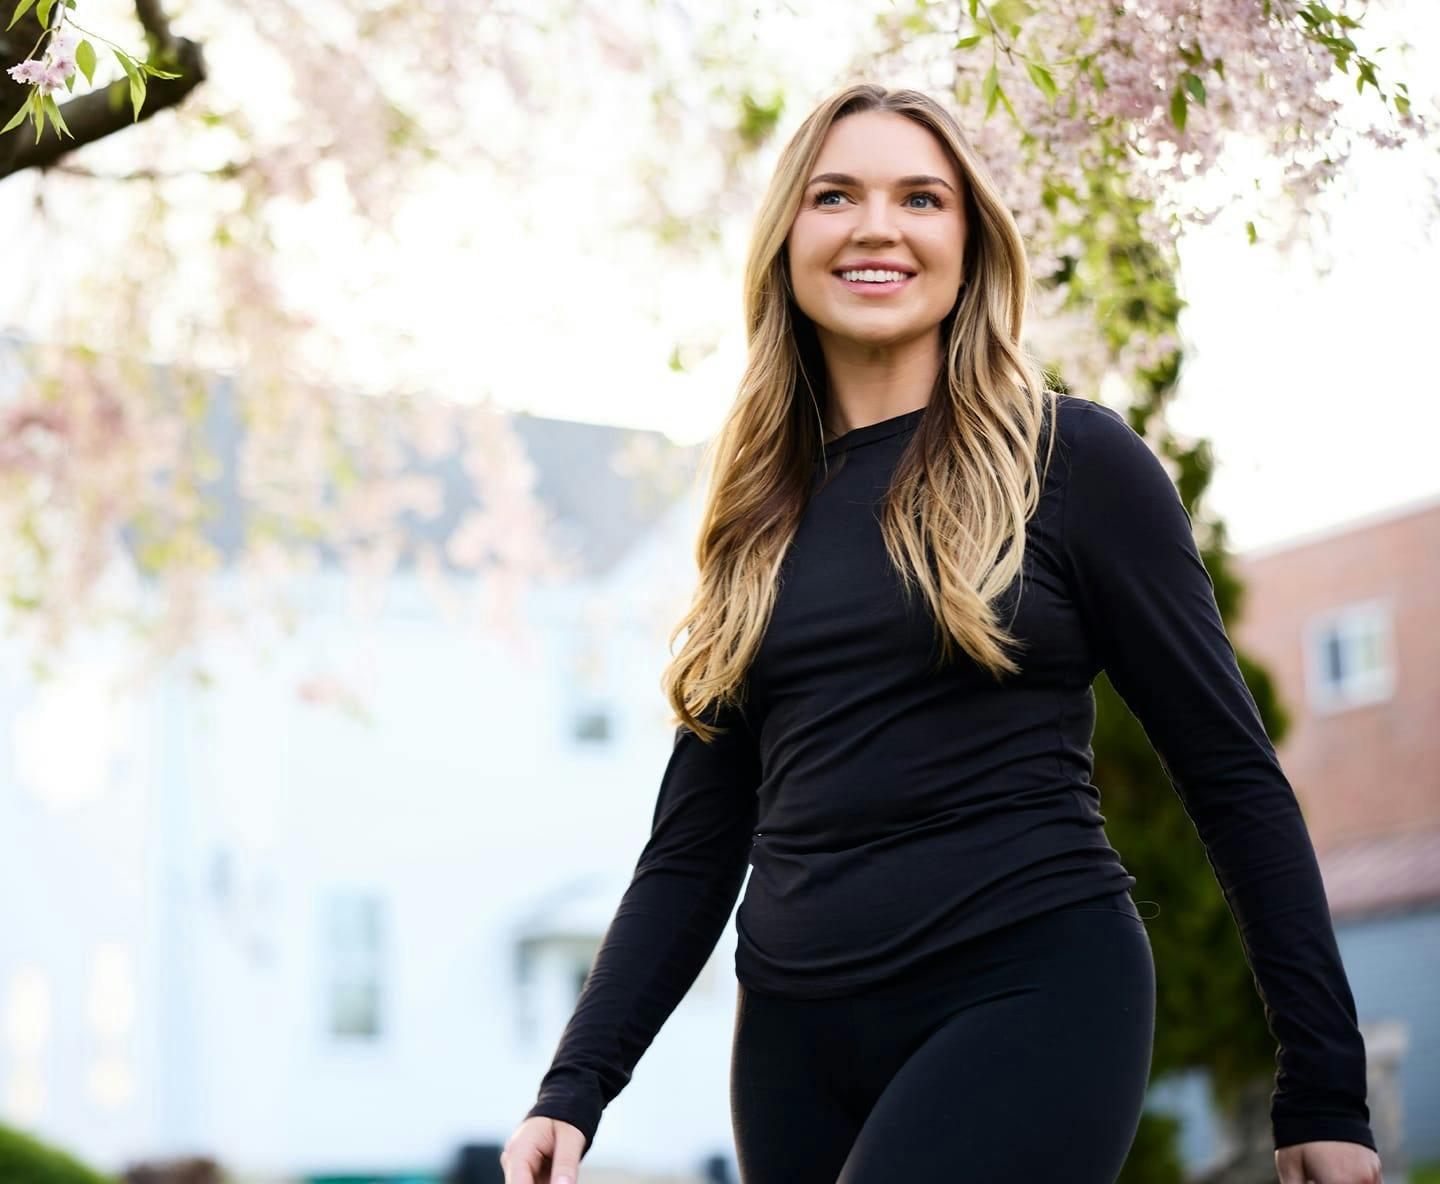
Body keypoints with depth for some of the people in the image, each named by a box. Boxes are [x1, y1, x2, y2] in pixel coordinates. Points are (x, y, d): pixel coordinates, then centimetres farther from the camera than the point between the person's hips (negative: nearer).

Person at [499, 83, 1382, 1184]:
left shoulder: (1073, 461, -1)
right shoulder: (760, 517, 13)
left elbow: (1235, 776, -1)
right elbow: (696, 846, 12)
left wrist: (1325, 1093, -4)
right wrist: (574, 1088, 1)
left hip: (1031, 997, -5)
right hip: (798, 1034, 5)